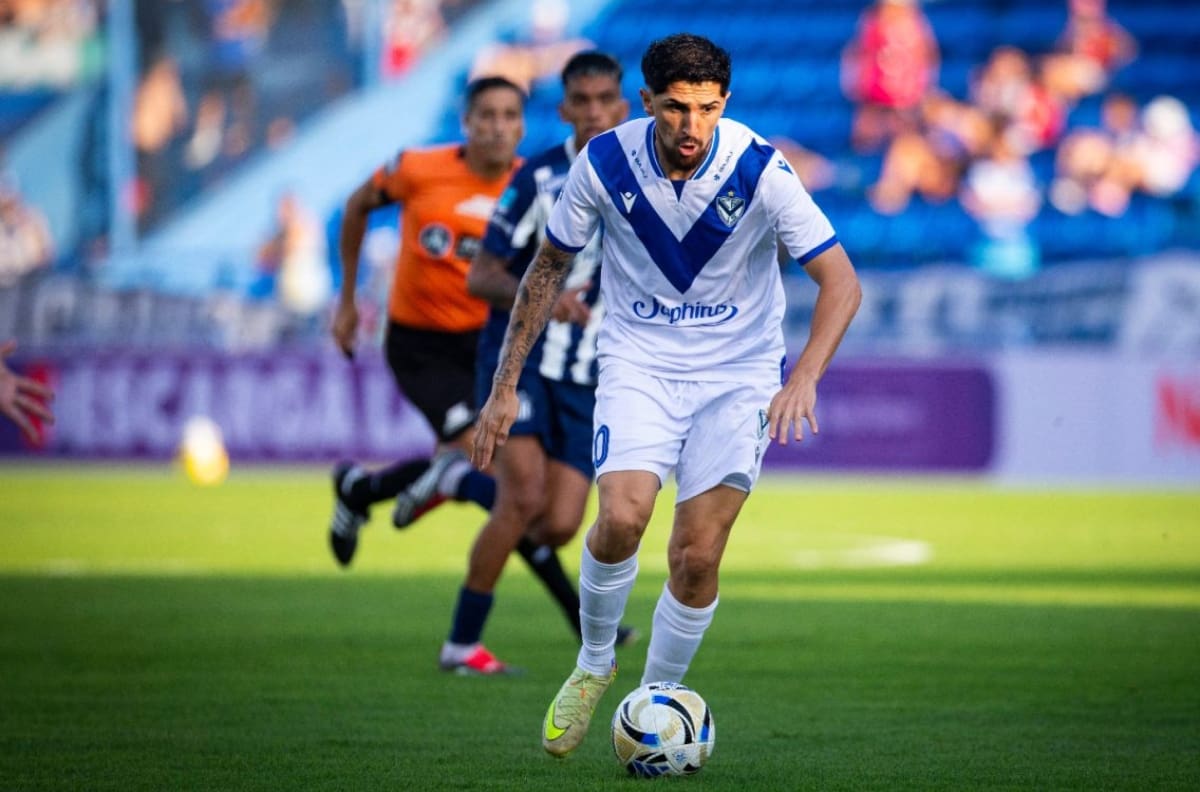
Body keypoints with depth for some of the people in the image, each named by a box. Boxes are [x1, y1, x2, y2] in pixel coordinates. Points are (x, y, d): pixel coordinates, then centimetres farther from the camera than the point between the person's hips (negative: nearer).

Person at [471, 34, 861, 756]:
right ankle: (594, 663, 4)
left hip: (738, 371, 0)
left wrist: (804, 377, -33)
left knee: (697, 556, -10)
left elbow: (841, 282, -17)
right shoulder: (607, 163, -12)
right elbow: (549, 268, 3)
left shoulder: (760, 172, -17)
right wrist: (506, 386, 2)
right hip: (639, 363, 1)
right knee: (622, 518, -23)